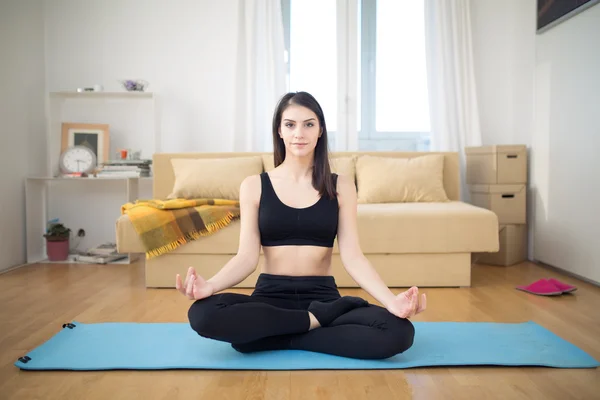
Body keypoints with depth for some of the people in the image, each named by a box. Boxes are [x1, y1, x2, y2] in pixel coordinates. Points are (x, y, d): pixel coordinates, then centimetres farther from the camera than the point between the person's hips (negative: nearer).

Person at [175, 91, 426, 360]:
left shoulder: (341, 187, 4)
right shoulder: (254, 186, 4)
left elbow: (352, 256, -3)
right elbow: (247, 256, -4)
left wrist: (391, 300, -20)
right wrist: (209, 285, -24)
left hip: (323, 296, 1)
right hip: (270, 295, 0)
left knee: (399, 331, -27)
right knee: (202, 313, -31)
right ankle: (318, 319, -14)